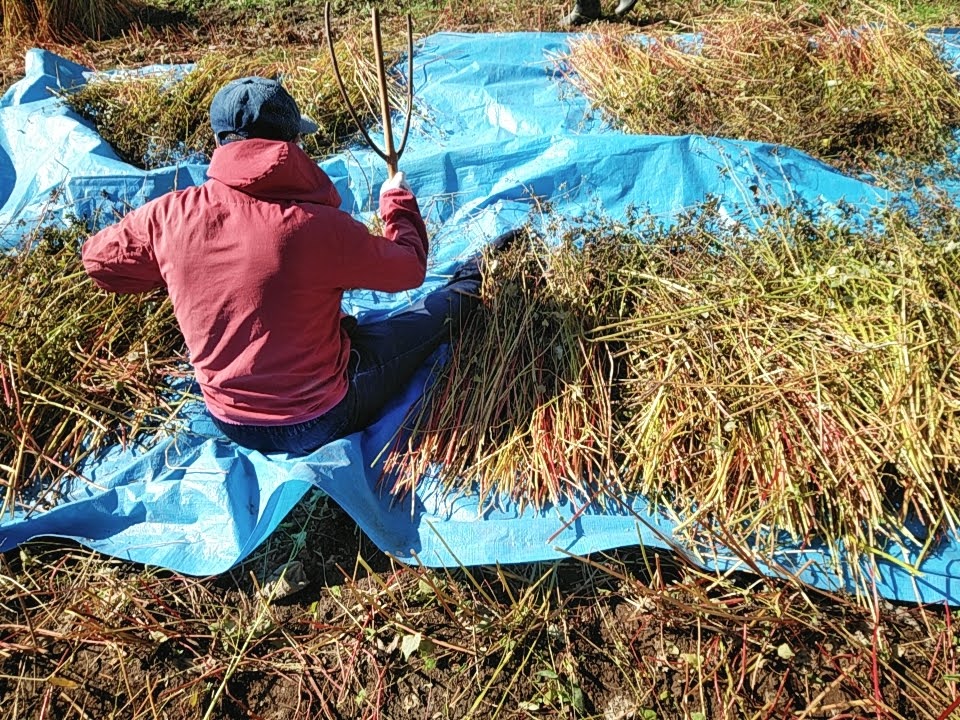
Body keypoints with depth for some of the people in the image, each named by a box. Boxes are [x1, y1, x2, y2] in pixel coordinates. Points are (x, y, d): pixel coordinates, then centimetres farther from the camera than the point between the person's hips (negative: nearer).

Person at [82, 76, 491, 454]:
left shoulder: (170, 215, -15)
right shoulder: (316, 226, -28)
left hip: (228, 421, 5)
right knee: (434, 314, 17)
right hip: (316, 424, -4)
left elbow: (99, 261, 6)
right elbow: (410, 269, -10)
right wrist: (399, 203, 9)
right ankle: (464, 294, 46)